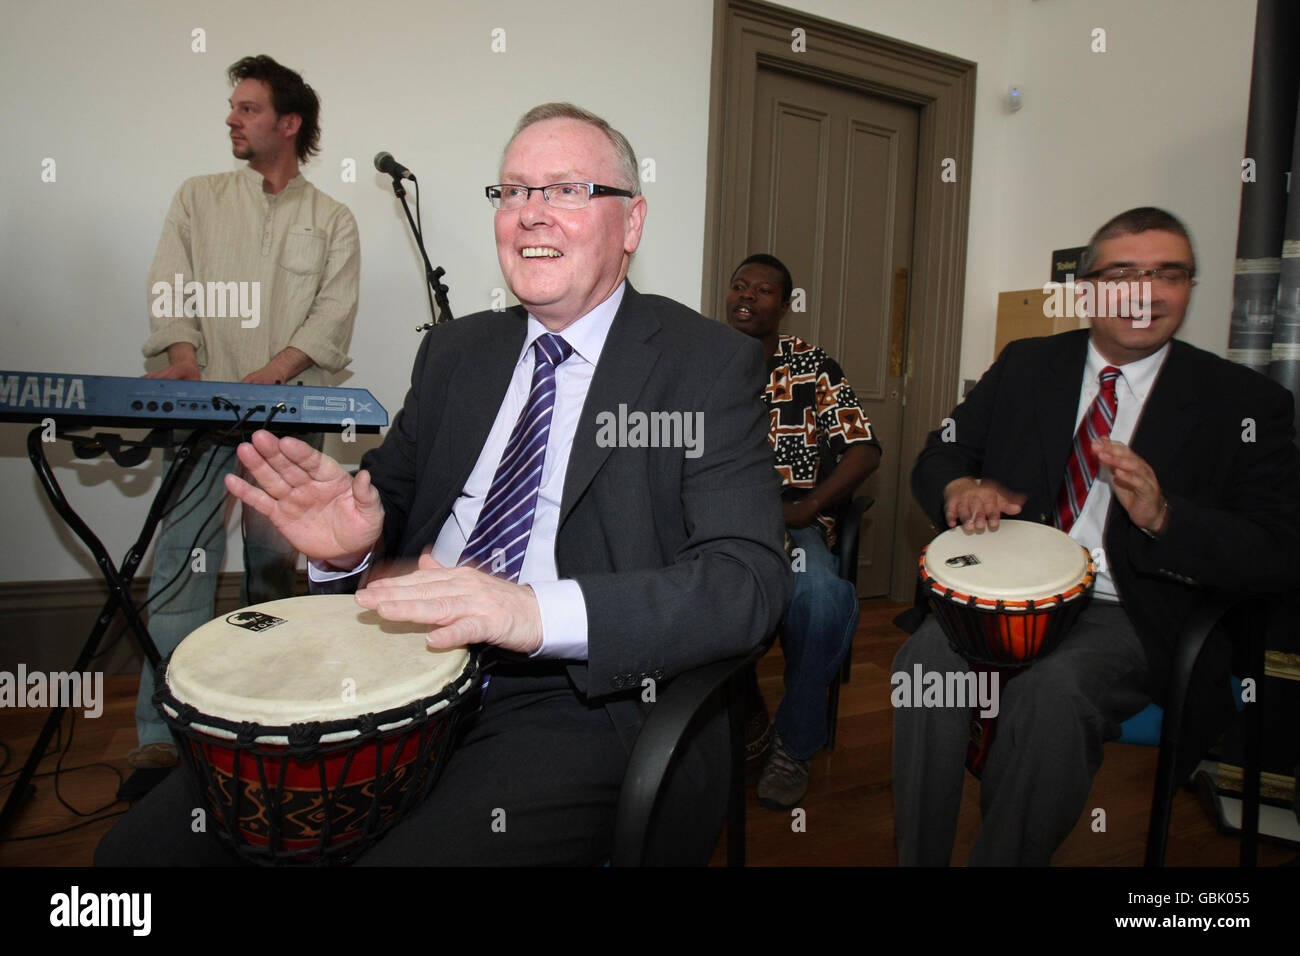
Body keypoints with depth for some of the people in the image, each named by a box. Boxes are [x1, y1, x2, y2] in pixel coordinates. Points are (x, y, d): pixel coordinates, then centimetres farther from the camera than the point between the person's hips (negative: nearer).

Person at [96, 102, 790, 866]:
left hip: (586, 705, -4)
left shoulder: (711, 365, -3)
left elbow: (752, 579, -14)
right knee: (145, 841, -5)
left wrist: (537, 610, -28)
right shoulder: (455, 351, 15)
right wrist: (354, 538, -9)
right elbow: (396, 487, 17)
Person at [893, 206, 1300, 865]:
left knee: (1052, 691, -34)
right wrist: (959, 487, -14)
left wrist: (1162, 515, -23)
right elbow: (937, 458, 12)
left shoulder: (1245, 403, 3)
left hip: (1127, 615, -2)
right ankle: (918, 860, -12)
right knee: (927, 659, -29)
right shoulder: (1024, 365, 12)